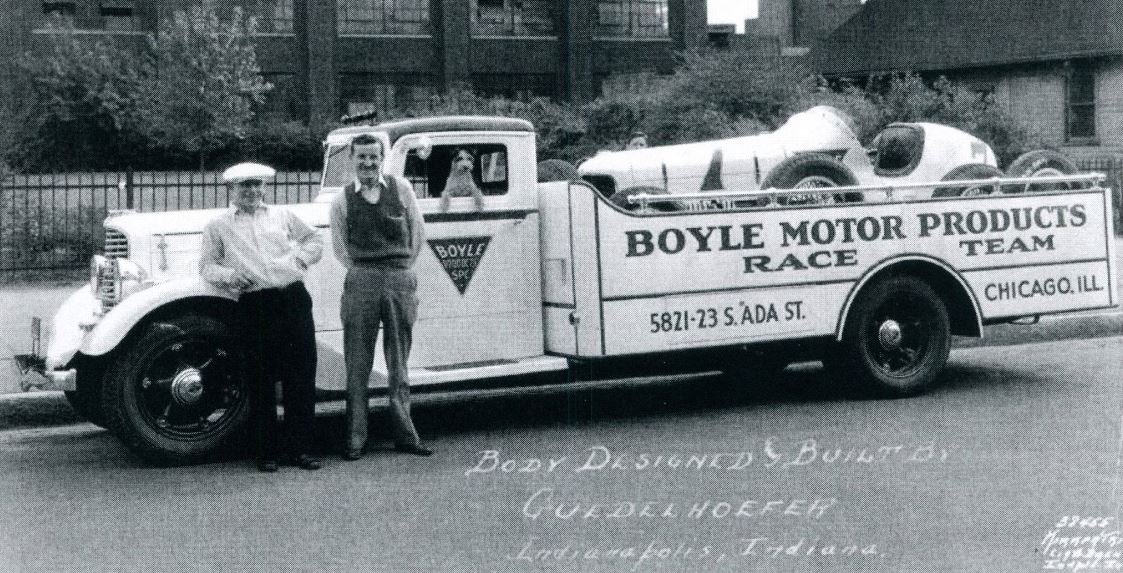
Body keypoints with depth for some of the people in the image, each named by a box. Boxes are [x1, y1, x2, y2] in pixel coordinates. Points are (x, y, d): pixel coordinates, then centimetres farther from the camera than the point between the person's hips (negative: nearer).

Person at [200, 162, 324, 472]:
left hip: (293, 298, 2)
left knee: (301, 375, 0)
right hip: (252, 305, -1)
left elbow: (315, 239, 24)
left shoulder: (281, 215, 17)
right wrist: (229, 275, -7)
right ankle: (267, 452, 9)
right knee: (260, 380, 1)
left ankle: (301, 448, 8)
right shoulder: (218, 226, 12)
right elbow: (207, 265, 12)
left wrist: (301, 258, 6)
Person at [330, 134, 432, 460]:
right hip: (360, 282, -1)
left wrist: (403, 268, 9)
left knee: (399, 363, 7)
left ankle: (404, 435, 14)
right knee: (357, 364, -1)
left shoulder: (401, 188, 5)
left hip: (400, 279, 1)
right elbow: (339, 248, 11)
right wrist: (362, 273, 4)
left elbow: (418, 231, 11)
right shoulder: (342, 200, 4)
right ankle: (355, 439, 4)